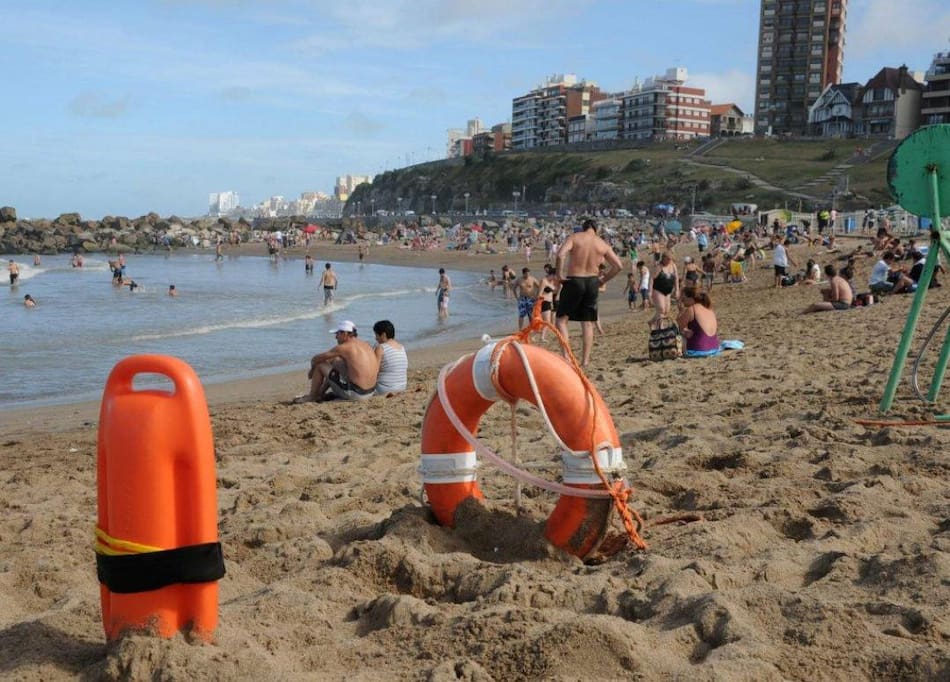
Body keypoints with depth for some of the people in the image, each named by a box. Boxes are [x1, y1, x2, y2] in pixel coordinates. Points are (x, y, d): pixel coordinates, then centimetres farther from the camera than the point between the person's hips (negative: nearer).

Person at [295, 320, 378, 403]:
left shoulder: (343, 348, -12)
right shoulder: (366, 345, 11)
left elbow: (316, 359, -1)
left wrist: (312, 370, 19)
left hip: (355, 393, -8)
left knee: (320, 365, 4)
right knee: (336, 362, 26)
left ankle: (312, 397, 22)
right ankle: (320, 393, 36)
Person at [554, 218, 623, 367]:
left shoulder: (574, 237, -3)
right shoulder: (603, 244, 6)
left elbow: (560, 254, -20)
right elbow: (618, 266, 4)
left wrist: (559, 274, -10)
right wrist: (604, 279, 13)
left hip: (573, 281, -3)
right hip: (592, 282, 3)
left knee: (562, 319, 5)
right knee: (588, 323, 11)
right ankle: (585, 360, 11)